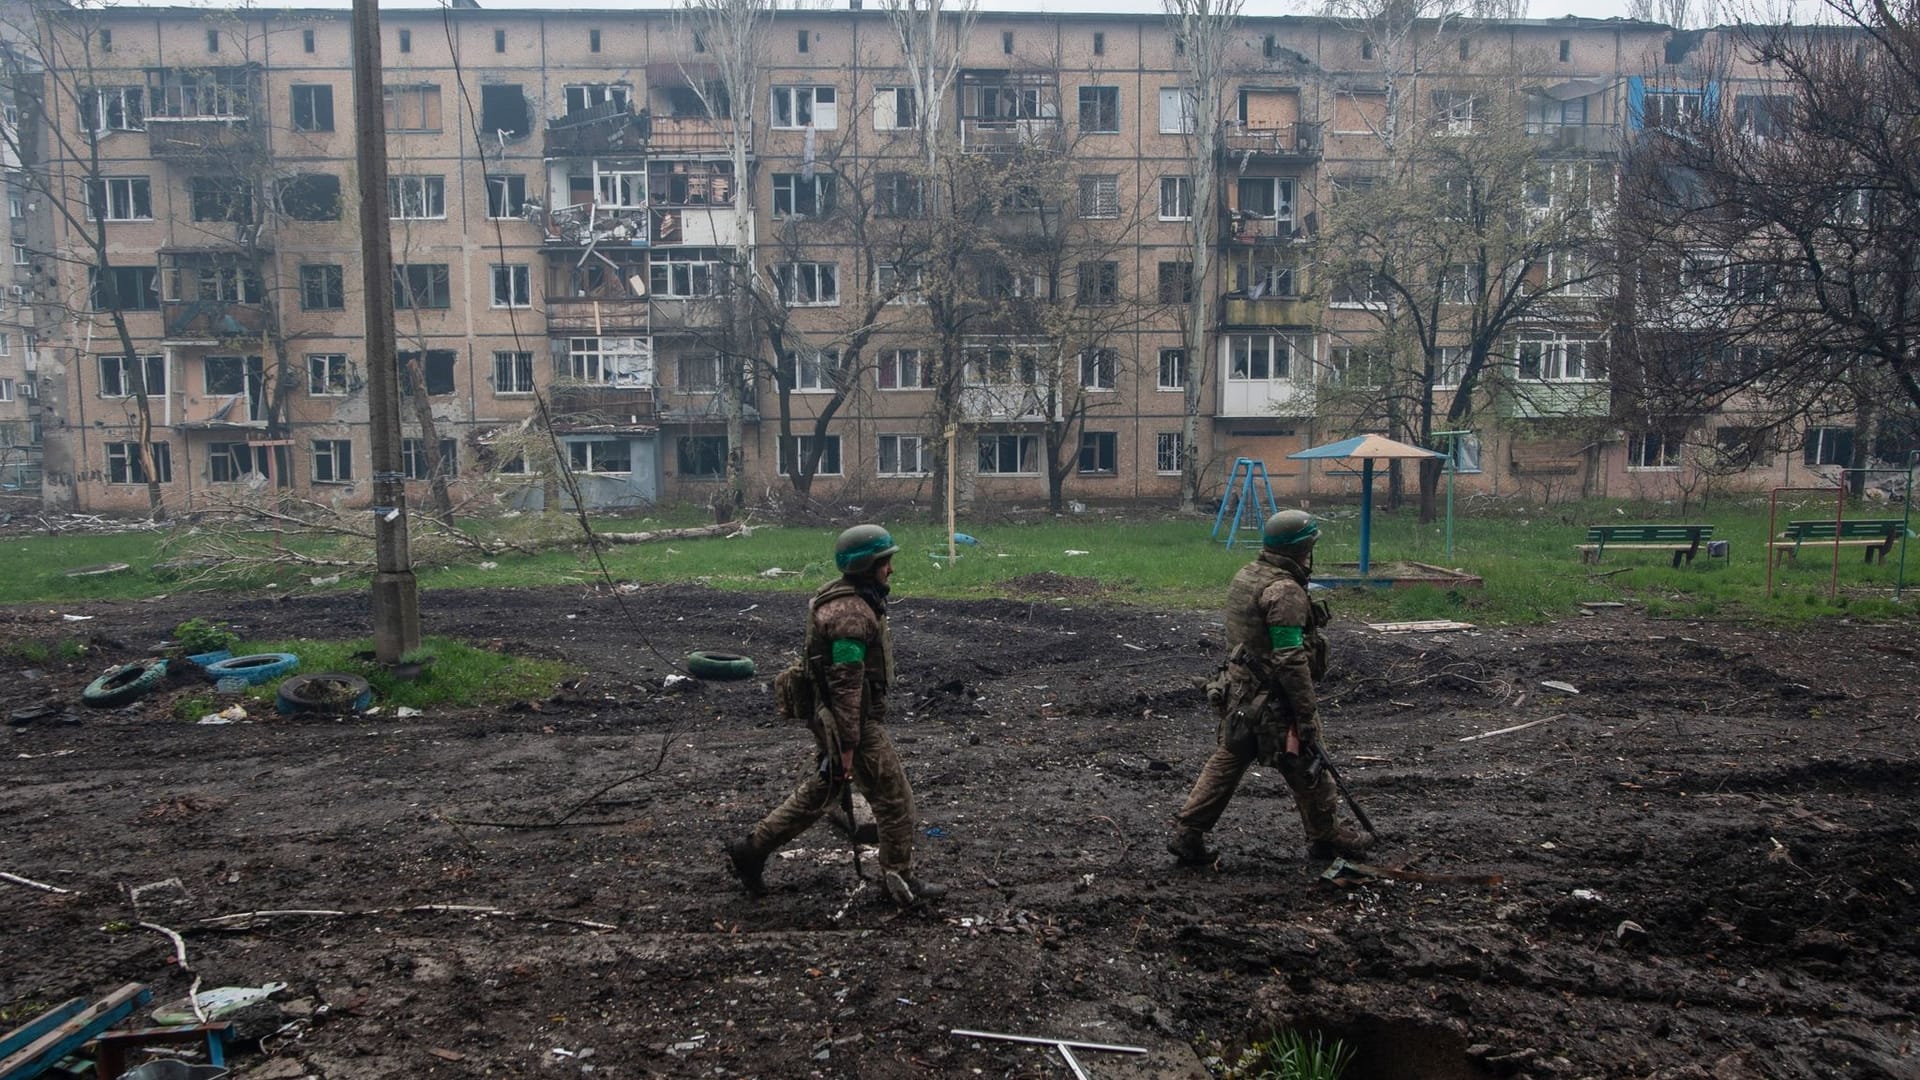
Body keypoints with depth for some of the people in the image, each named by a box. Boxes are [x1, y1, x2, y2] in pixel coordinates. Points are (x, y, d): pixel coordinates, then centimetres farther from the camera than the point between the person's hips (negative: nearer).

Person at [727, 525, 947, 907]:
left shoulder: (842, 598, 10)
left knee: (816, 793, 19)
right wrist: (847, 746, -23)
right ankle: (900, 881, 15)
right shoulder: (851, 614, -23)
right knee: (895, 799, 2)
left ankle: (750, 850, 25)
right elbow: (846, 684, -25)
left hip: (829, 716, 10)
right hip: (855, 721, -10)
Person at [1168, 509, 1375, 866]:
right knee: (1306, 767, 10)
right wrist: (1306, 715, -20)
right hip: (1271, 700, -9)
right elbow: (1290, 659, -25)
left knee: (1227, 761, 14)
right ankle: (1327, 836, 27)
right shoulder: (1284, 591, -22)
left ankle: (1187, 834, 13)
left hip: (1237, 690, 9)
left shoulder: (1244, 575, 7)